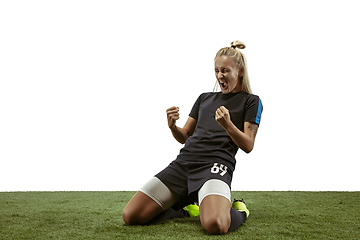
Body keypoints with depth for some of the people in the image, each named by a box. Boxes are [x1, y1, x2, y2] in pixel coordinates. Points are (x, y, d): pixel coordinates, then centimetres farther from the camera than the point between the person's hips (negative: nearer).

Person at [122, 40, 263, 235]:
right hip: (183, 162, 5)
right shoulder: (204, 98, 25)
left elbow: (248, 146, 1)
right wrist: (172, 126, 0)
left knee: (215, 225, -37)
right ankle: (187, 208, 12)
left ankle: (237, 211, -1)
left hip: (215, 165, -5)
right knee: (130, 216, -10)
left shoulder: (251, 101, 10)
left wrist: (227, 125, -18)